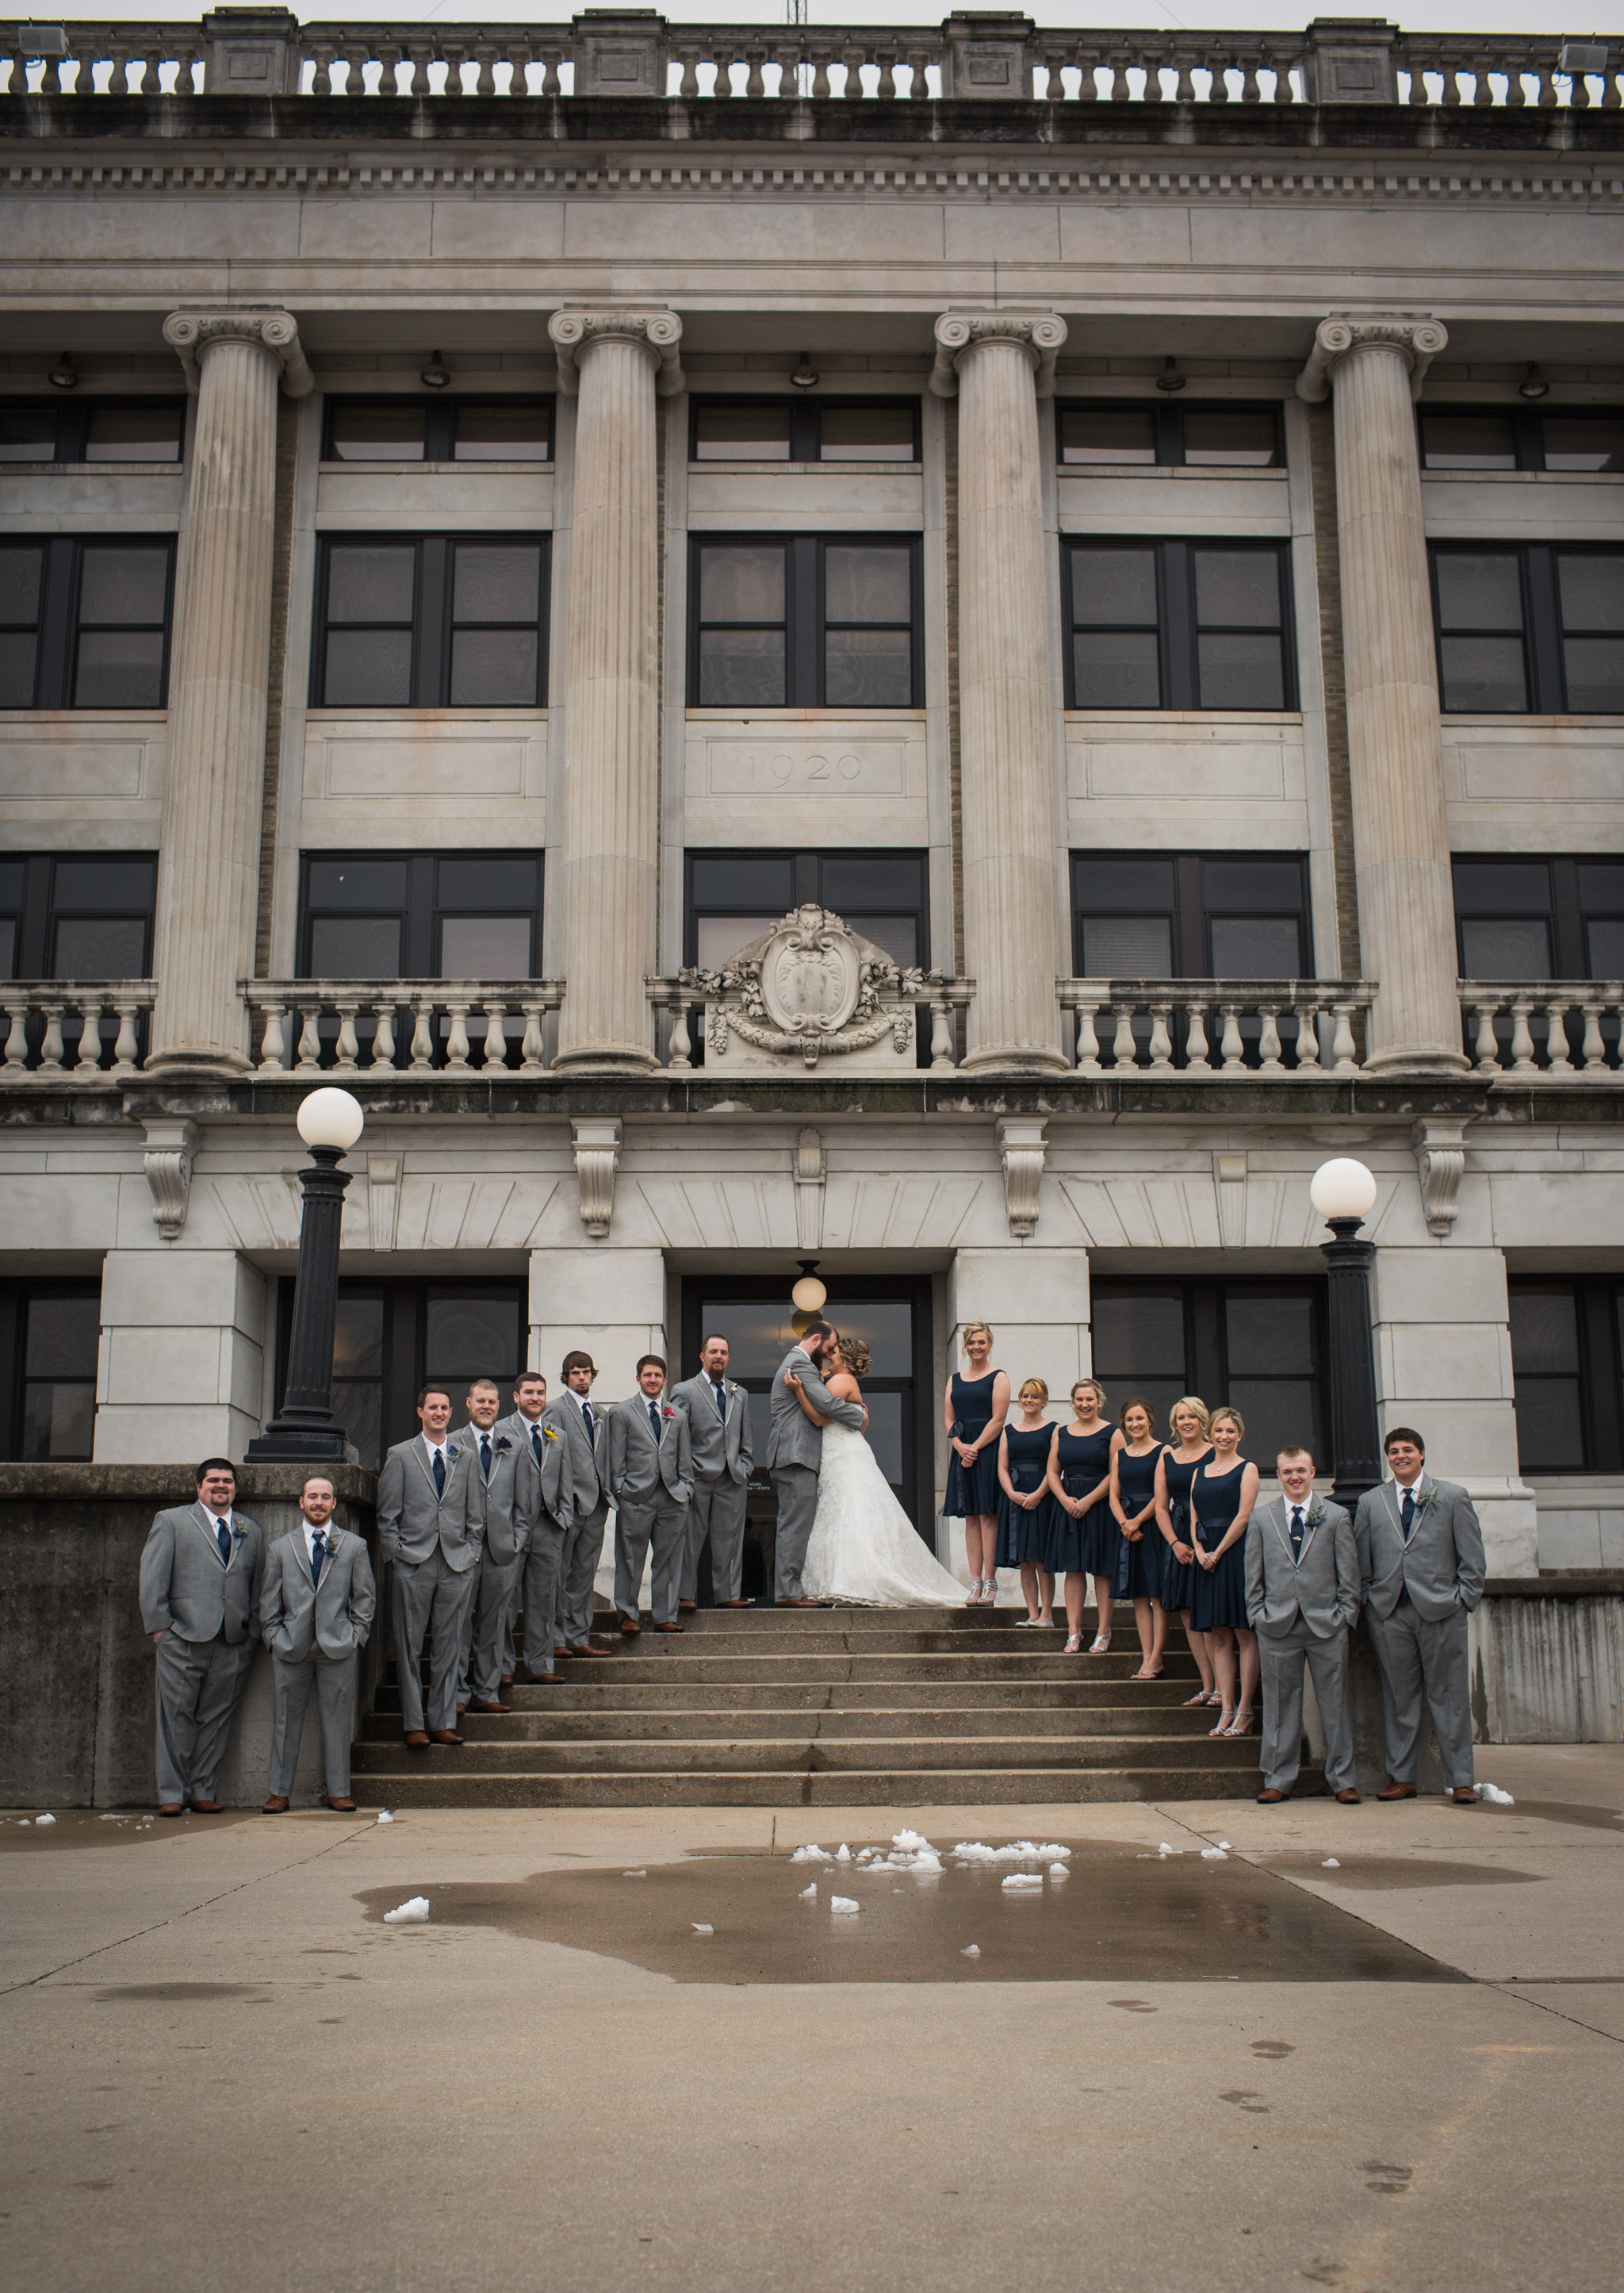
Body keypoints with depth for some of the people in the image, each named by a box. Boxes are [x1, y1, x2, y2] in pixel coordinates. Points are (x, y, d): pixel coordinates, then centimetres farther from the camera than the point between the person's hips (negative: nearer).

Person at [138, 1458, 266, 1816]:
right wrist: (159, 1626, -5)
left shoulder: (251, 1532, 17)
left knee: (217, 1719, 4)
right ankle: (171, 1794, 7)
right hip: (183, 1639, -3)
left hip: (234, 1644, 3)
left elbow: (258, 1585, 18)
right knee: (177, 1719, 0)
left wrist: (253, 1631, 8)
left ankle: (202, 1793, 12)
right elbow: (152, 1577, 2)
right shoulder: (171, 1521, 8)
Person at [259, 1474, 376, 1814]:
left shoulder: (354, 1546, 10)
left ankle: (338, 1792, 10)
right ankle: (280, 1792, 13)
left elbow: (365, 1597, 10)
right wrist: (274, 1638, 1)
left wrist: (356, 1637, 1)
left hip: (338, 1648, -1)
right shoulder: (281, 1549, 11)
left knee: (337, 1722, 2)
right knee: (286, 1722, 4)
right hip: (291, 1647, 1)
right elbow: (269, 1601, 12)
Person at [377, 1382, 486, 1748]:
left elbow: (476, 1514, 13)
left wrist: (471, 1554, 5)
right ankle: (414, 1724, 7)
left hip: (457, 1565, 2)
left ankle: (443, 1721, 10)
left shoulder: (466, 1457, 12)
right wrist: (394, 1554, -4)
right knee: (409, 1646, 1)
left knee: (449, 1646, 4)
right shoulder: (400, 1456, 5)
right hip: (413, 1563, -2)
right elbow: (387, 1514, 3)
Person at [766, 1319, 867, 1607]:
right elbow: (827, 1404, -20)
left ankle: (786, 1588, 13)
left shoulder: (791, 1363, 24)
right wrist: (860, 1416, -6)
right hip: (796, 1456, -11)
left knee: (792, 1525, 11)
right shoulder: (801, 1365, -11)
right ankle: (789, 1592, -10)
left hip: (788, 1456, 11)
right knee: (796, 1524, -10)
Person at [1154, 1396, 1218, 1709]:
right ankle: (1207, 1686, 8)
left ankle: (1220, 1686, -2)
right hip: (1177, 1540, 5)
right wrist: (1175, 1543, -4)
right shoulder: (1166, 1458, 13)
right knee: (1187, 1613, 3)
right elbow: (1161, 1507, 11)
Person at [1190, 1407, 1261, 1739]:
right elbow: (1194, 1518, 13)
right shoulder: (1199, 1472, 16)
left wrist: (1218, 1553, -10)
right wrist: (1200, 1551, -4)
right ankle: (1226, 1710, 7)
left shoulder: (1247, 1469, 0)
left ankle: (1244, 1712, -1)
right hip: (1207, 1557, 6)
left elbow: (1243, 1516, -9)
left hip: (1237, 1553, -6)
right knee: (1218, 1637, 5)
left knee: (1244, 1635, -3)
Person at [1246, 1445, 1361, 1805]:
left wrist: (1345, 1617, -1)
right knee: (1280, 1705, 4)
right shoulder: (1261, 1519, 9)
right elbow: (1254, 1576, 10)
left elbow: (1349, 1574, 6)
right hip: (1278, 1626, 1)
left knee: (1335, 1703, 3)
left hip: (1327, 1625, 0)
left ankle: (1342, 1779, 13)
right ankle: (1278, 1780, 13)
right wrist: (1258, 1618, 2)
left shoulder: (1336, 1517, 7)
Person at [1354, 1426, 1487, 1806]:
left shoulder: (1453, 1497, 7)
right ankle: (1401, 1777, 12)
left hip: (1440, 1610, -2)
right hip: (1389, 1613, 2)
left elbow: (1472, 1556, 5)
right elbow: (1362, 1559, 13)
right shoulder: (1370, 1502, 12)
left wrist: (1465, 1600, -2)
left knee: (1448, 1695, 1)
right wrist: (1368, 1600, 5)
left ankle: (1460, 1780, 7)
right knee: (1399, 1696, 5)